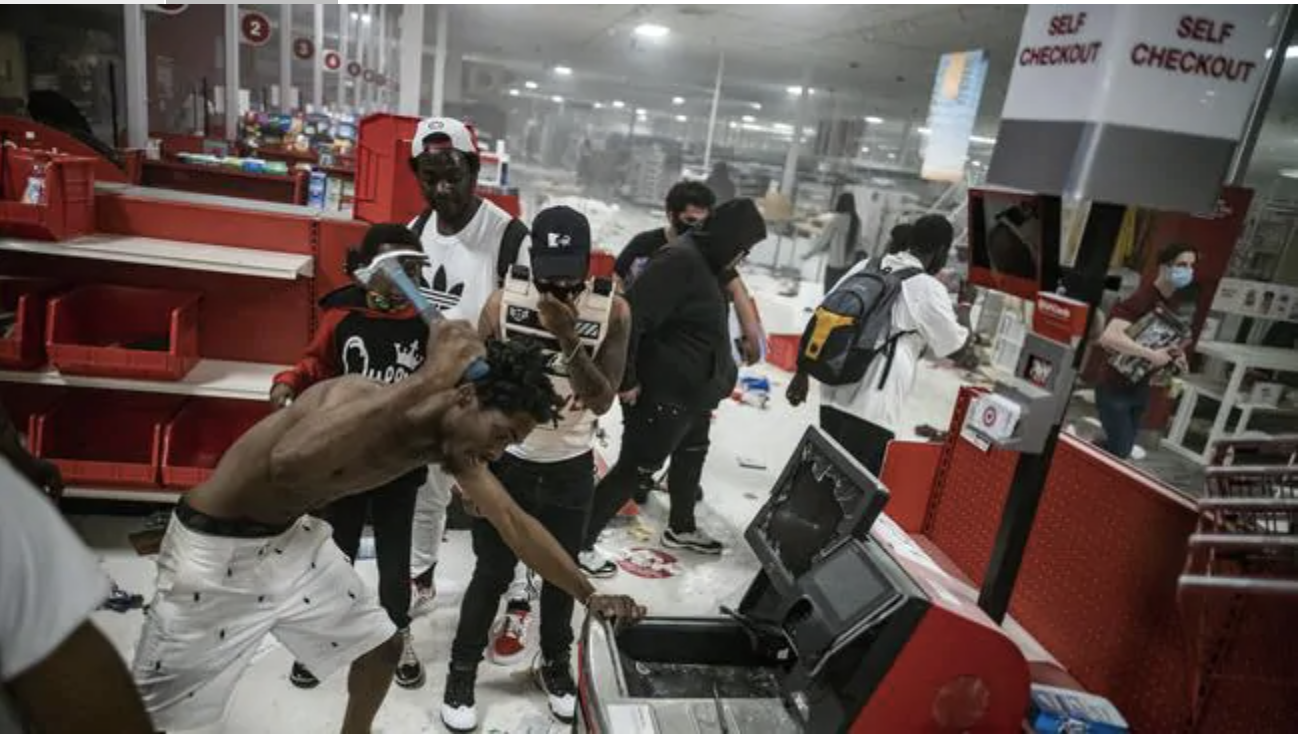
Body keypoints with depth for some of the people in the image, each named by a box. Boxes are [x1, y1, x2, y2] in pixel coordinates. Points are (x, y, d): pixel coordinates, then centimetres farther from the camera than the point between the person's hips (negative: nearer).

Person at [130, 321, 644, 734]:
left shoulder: (453, 446, -11)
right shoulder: (361, 400, -33)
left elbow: (515, 524, -4)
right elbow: (287, 465, -54)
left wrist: (590, 596, -1)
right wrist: (427, 381, -54)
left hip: (292, 537, 7)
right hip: (215, 547, -7)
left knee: (381, 646, 12)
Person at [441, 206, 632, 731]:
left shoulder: (613, 311, -14)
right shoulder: (504, 302, -14)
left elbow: (602, 402, -18)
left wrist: (569, 341, -31)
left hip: (571, 468, 1)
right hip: (507, 460, -1)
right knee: (492, 573, 10)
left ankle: (555, 664, 41)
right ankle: (462, 671, 32)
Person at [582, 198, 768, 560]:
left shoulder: (706, 264, 8)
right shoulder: (679, 261, -24)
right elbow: (630, 316, -29)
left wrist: (718, 380, 17)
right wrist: (626, 380, -24)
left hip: (692, 393, 11)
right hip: (661, 394, -11)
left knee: (692, 455, 26)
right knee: (635, 468, -2)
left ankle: (681, 528, 47)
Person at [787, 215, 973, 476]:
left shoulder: (865, 266, 10)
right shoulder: (928, 289, -5)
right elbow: (958, 351, 5)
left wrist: (802, 374, 15)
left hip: (834, 395, 6)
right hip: (872, 410, -6)